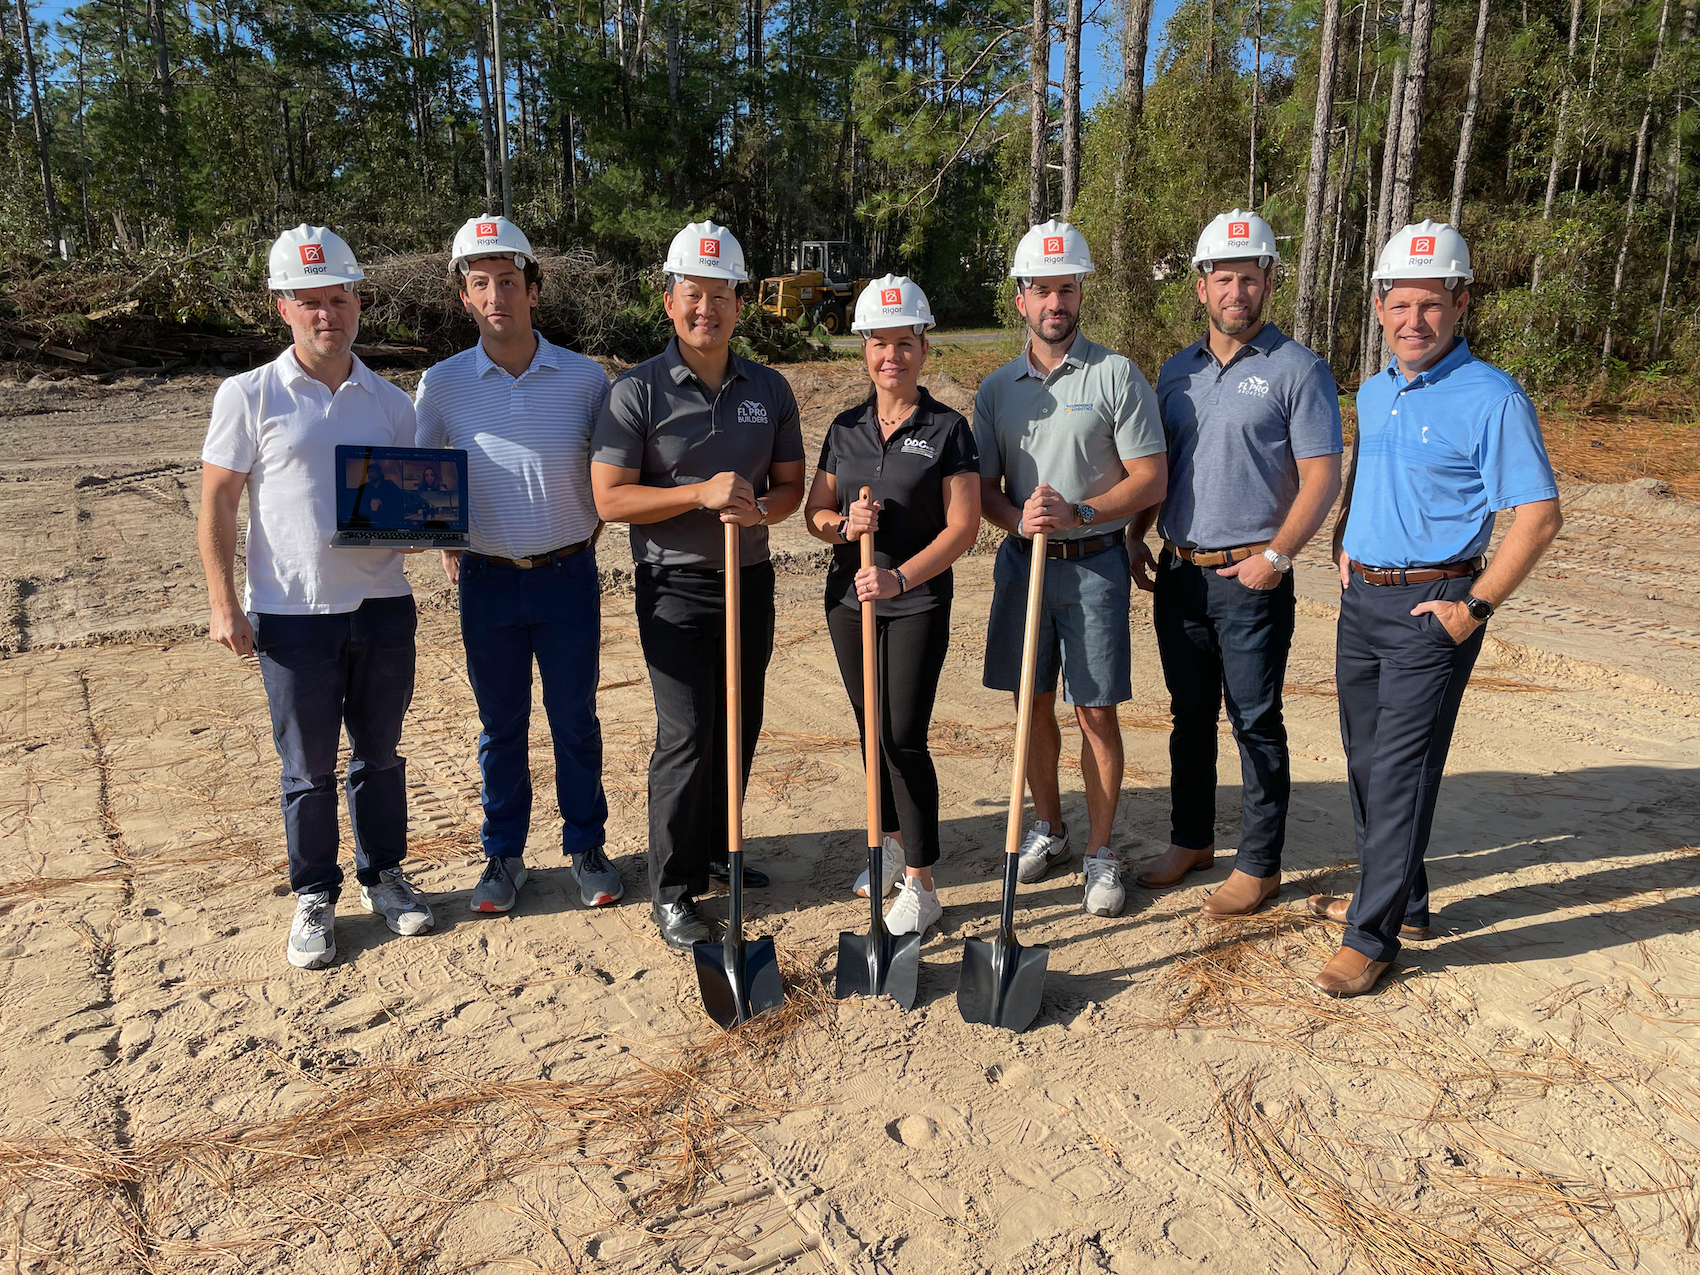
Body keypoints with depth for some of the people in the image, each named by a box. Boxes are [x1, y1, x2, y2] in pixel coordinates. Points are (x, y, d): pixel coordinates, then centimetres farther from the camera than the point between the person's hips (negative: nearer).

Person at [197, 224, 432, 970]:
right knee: (308, 767, 8)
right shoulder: (249, 397, -3)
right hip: (292, 614, -3)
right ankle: (314, 896, 23)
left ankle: (382, 875, 30)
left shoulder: (390, 402, 7)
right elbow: (216, 505, -2)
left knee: (380, 753, 14)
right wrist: (224, 604, -8)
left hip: (381, 604, 3)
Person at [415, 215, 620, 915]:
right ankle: (503, 856, 28)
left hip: (568, 576, 0)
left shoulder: (584, 378, -3)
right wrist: (448, 543, 0)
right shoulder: (442, 384, -2)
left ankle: (586, 847, 27)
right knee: (501, 726, 12)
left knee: (575, 721, 11)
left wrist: (583, 535, 3)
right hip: (488, 581, 1)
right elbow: (420, 476, 10)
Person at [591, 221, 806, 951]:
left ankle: (717, 848, 33)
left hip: (750, 577, 5)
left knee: (739, 726, 13)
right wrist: (702, 492, -21)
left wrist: (758, 508, -13)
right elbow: (609, 499, -11)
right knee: (686, 735, -6)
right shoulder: (638, 391, -8)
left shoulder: (769, 390, 6)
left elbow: (792, 483, 10)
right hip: (676, 587, -5)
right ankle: (671, 890, 8)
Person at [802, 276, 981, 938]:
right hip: (849, 597, 5)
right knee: (871, 730, 15)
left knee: (904, 737, -8)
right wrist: (842, 525, -12)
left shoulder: (947, 429, -5)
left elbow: (962, 527, -10)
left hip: (918, 601, -5)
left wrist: (900, 577, -22)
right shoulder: (844, 428, 7)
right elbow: (814, 511, 11)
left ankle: (920, 885, 3)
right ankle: (894, 841, 36)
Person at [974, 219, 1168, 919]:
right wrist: (1018, 518, -12)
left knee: (1096, 711, 1)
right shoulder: (997, 387, 8)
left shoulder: (1117, 375, -4)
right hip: (1022, 560, 4)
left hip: (1094, 564, -3)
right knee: (1034, 703, 12)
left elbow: (1150, 478, -7)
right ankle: (1047, 828, 30)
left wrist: (1078, 513, -19)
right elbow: (984, 485, 9)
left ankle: (1100, 852, 14)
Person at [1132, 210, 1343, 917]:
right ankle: (1191, 840, 29)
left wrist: (1276, 556, -16)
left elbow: (1321, 479, -9)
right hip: (1178, 571, 5)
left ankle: (1258, 864, 14)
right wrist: (1136, 538, 7)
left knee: (1256, 723, 2)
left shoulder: (1298, 370, -5)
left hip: (1251, 576, -5)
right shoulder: (1177, 371, 12)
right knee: (1190, 716, 15)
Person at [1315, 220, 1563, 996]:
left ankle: (1373, 937, 3)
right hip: (1362, 600, 7)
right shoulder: (1372, 393, 11)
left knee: (1400, 769, -6)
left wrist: (1476, 607, -17)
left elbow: (1539, 517, -14)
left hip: (1432, 607, -7)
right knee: (1365, 762, 13)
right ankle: (1399, 901, 30)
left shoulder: (1492, 399, -11)